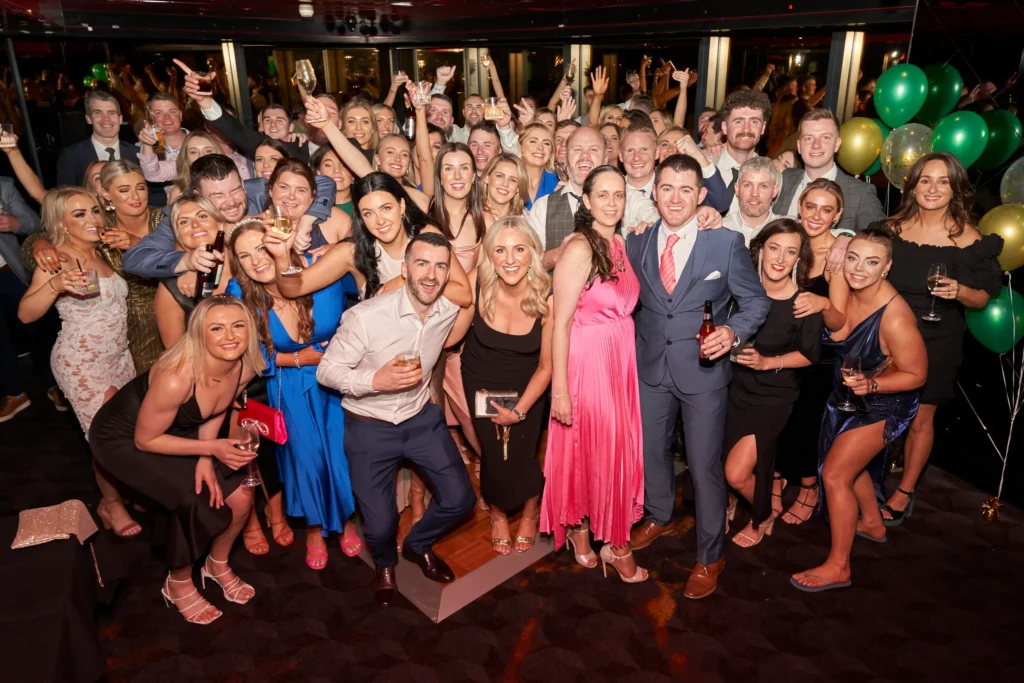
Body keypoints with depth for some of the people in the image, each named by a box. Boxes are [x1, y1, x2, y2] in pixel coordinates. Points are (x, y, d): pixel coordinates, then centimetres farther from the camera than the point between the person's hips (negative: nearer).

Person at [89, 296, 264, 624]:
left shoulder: (245, 367, -19)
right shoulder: (175, 378, -39)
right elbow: (145, 439, -24)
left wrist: (205, 458, -14)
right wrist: (211, 449, -27)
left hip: (178, 431, 6)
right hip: (123, 436, -6)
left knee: (240, 497, -4)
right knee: (192, 501, -22)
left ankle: (217, 565, 26)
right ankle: (179, 584, 7)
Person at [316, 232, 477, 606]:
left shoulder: (450, 310, -11)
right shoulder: (365, 316, -26)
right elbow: (326, 370, -18)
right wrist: (376, 379, -32)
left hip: (422, 417, 4)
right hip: (369, 425, -4)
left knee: (460, 498, 2)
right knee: (380, 526, -1)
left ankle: (418, 544, 37)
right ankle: (384, 562, 39)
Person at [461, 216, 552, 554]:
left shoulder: (546, 298, -24)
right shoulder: (477, 283, -24)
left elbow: (546, 366, -13)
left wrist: (520, 410, -12)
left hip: (526, 387, -1)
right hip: (480, 383, 1)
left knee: (521, 457, -2)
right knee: (492, 455, 3)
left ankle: (531, 512, 34)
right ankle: (498, 514, 37)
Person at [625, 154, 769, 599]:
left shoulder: (726, 243, -10)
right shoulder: (637, 242, 0)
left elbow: (756, 301, -4)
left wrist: (733, 332, -22)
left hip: (703, 368, -4)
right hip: (650, 365, 4)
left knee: (705, 464, 4)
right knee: (650, 449, 21)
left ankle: (709, 558, 25)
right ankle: (659, 517, 49)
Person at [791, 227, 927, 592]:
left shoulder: (895, 317, -32)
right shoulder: (845, 291, -15)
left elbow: (915, 375, -21)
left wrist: (870, 384, -34)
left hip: (882, 405, -7)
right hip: (847, 396, 7)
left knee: (835, 474, -5)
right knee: (852, 463, 25)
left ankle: (837, 566, 12)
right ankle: (872, 523, 53)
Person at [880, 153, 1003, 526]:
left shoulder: (968, 238, -9)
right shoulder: (893, 228, -3)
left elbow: (982, 298, -4)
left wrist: (959, 291, -24)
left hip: (937, 342, -2)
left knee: (920, 419, 9)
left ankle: (905, 492, 27)